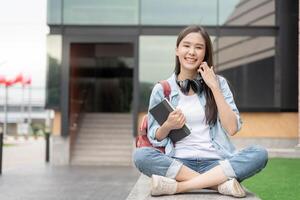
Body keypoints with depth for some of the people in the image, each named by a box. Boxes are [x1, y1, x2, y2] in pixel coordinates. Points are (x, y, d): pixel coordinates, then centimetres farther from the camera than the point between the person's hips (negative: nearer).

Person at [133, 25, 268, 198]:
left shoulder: (219, 82, 8)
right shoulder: (161, 89, 6)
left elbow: (232, 128, -3)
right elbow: (155, 139, 10)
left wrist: (214, 87, -6)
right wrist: (168, 126, -12)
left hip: (215, 163, 0)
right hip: (178, 163, 0)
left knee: (259, 154, -27)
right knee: (140, 155, -29)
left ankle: (178, 186, -27)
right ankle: (221, 184, -26)